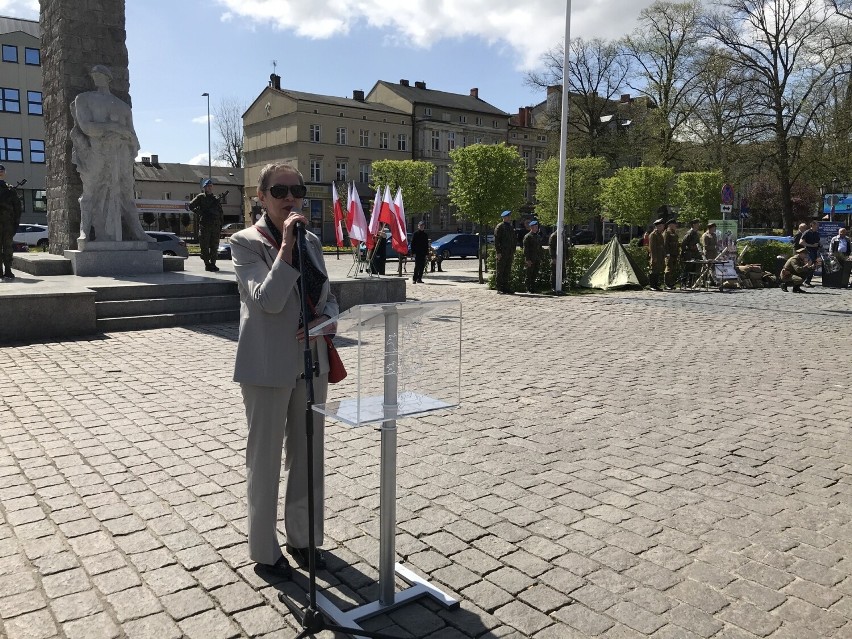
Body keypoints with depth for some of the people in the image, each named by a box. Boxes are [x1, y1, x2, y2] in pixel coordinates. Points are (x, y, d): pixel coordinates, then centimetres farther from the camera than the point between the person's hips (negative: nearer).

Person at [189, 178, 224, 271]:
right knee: (205, 246, -3)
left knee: (214, 246, 4)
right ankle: (207, 264, 3)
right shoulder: (201, 197, 5)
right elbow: (190, 206, 2)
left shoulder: (216, 199, 16)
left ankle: (213, 263, 11)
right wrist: (199, 213, -6)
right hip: (204, 225, -3)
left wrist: (220, 225, 10)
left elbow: (221, 213, 17)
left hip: (215, 226, 3)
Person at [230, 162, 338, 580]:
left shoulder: (311, 241, 8)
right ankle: (265, 550, 25)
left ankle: (302, 536, 35)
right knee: (265, 458, 8)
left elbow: (329, 299, 13)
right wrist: (286, 244, -23)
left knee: (307, 454, 16)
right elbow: (267, 301, -21)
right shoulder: (246, 242, -8)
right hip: (268, 366, -5)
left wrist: (323, 319, -8)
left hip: (311, 361, 6)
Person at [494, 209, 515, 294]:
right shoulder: (499, 227, -7)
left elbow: (514, 241, 22)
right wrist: (498, 252, -18)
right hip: (501, 253, -7)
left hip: (509, 254, 7)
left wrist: (513, 252, 15)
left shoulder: (510, 227, 18)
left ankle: (505, 287, 15)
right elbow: (496, 240, -13)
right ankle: (499, 289, 1)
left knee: (507, 271, 9)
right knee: (500, 271, -2)